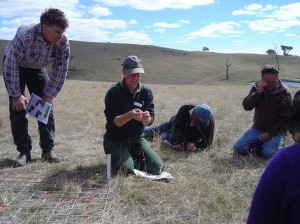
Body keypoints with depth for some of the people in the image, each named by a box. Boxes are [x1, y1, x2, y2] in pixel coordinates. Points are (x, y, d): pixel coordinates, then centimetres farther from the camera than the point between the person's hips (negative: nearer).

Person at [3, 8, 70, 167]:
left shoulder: (63, 42, -26)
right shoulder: (25, 35, -38)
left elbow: (60, 70, -15)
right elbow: (10, 64, -31)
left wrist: (49, 95, -16)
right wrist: (16, 95, -28)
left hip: (37, 69, 3)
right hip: (15, 67, -3)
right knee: (18, 107, -11)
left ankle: (48, 149, 4)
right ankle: (24, 151, -3)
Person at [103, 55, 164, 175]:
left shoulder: (146, 92, -2)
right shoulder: (114, 92, -15)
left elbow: (150, 121, -6)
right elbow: (112, 121, -20)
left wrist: (146, 118, -32)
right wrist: (130, 115, -38)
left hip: (137, 139, 4)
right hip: (115, 139, -4)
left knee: (157, 168, -6)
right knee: (127, 170, -24)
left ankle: (134, 158, 22)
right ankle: (114, 159, 11)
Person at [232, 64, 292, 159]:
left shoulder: (284, 92, -11)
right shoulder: (256, 87, 0)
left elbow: (285, 118, -12)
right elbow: (246, 106, -11)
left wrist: (270, 133, -17)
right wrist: (258, 92, -24)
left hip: (275, 131, -4)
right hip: (257, 129, 4)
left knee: (267, 153, -27)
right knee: (237, 148, -8)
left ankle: (278, 144, 6)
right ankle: (260, 143, 14)